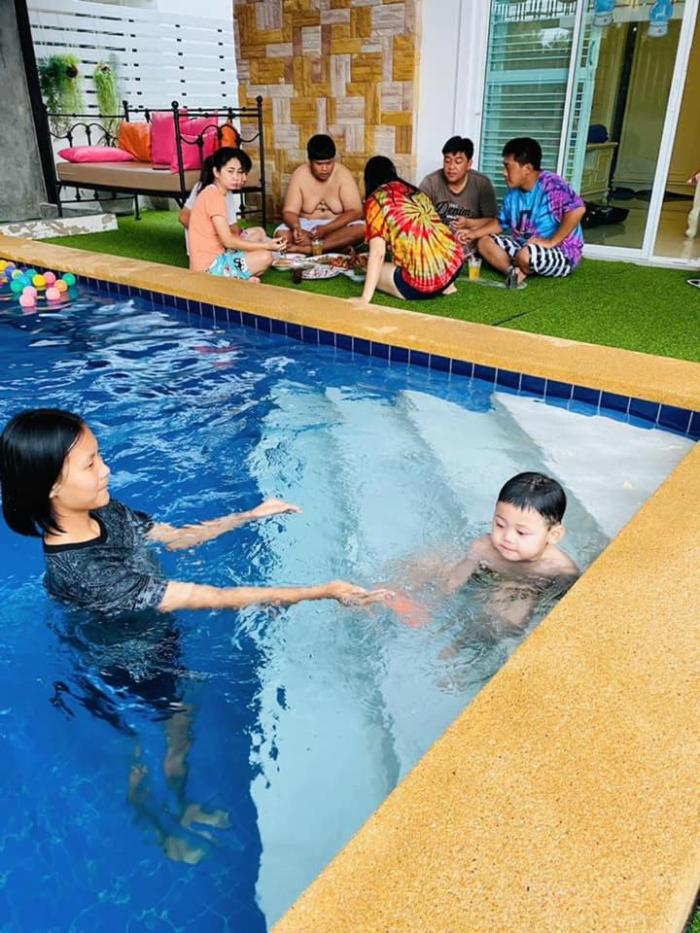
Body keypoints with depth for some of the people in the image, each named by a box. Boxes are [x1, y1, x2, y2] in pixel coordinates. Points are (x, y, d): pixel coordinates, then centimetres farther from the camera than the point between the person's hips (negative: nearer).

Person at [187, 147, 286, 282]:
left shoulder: (211, 192, 14)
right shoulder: (214, 194, -16)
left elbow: (224, 237, 10)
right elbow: (228, 241, -20)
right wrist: (266, 246, -19)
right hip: (209, 265, -10)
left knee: (258, 233, 18)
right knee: (265, 257, -16)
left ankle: (238, 277, 2)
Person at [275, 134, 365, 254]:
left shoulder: (342, 174, -11)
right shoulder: (299, 175, -9)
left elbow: (355, 211, -17)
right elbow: (289, 211, -11)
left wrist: (326, 229, -29)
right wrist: (296, 227, -36)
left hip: (337, 226, 0)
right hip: (306, 226, 0)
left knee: (362, 229, -32)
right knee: (282, 234, -29)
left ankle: (308, 248, -31)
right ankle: (339, 244, -26)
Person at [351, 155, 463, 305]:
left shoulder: (375, 200, -1)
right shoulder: (414, 191, 18)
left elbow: (377, 253, -11)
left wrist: (365, 298, -12)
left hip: (424, 282, -7)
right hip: (454, 261, 7)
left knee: (376, 271, 20)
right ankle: (446, 285, 19)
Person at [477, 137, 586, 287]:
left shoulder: (551, 184, -20)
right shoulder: (514, 193, 4)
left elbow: (577, 210, -31)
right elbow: (501, 223, 16)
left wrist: (551, 242, -28)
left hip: (562, 255, -8)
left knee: (526, 255, -39)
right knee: (484, 242, -2)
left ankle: (517, 271, -6)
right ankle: (517, 272, -19)